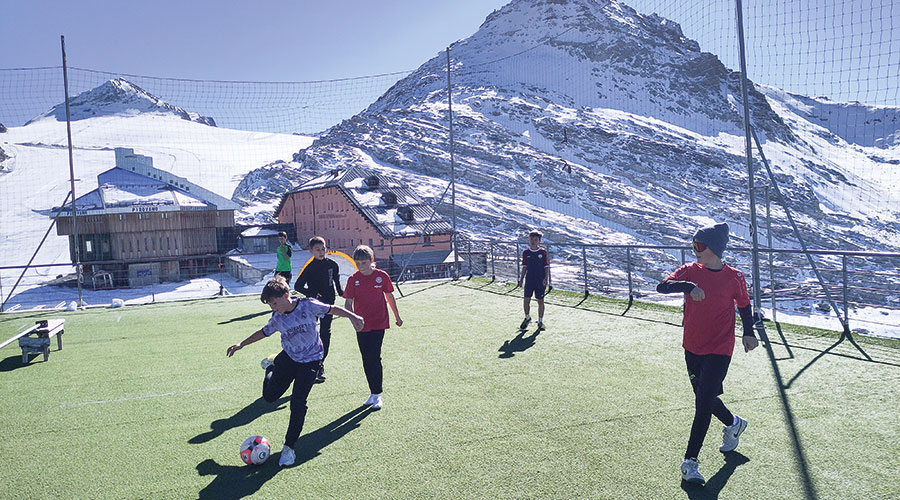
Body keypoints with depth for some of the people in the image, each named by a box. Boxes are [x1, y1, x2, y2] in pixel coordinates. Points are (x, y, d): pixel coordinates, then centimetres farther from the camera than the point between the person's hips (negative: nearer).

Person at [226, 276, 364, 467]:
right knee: (269, 396, 9)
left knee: (298, 404, -12)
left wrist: (352, 316, -20)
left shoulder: (308, 306, -19)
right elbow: (263, 332, 10)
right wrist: (241, 345, 9)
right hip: (288, 357, 4)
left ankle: (289, 447, 3)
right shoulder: (277, 319, -8)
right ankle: (271, 366, 40)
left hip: (310, 360, -4)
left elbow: (332, 309, -8)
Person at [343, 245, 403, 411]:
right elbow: (348, 302, -3)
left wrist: (397, 316, 18)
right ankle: (373, 393, 23)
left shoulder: (382, 276, -4)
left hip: (378, 324, -3)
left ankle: (377, 395, 2)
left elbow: (390, 296, 8)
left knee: (374, 358, -10)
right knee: (366, 361, 10)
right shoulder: (353, 279, -1)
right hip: (361, 326, 3)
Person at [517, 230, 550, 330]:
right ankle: (527, 318, 23)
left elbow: (546, 266, -1)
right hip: (529, 280, 2)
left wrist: (546, 278, -10)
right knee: (526, 300, -1)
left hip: (540, 281, -2)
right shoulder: (526, 252, 4)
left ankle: (540, 321, 18)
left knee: (540, 301, 4)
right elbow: (524, 267, 11)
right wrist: (522, 279, 7)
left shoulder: (543, 252, -3)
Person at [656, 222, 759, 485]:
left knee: (704, 403, -11)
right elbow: (662, 286, -18)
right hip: (692, 348, 4)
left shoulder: (734, 277, -7)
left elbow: (744, 305, 10)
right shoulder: (690, 271, -3)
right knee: (704, 398, 20)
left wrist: (748, 334, -1)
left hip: (719, 351, -4)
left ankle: (690, 461, -3)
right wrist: (688, 286, -34)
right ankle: (733, 424, 50)